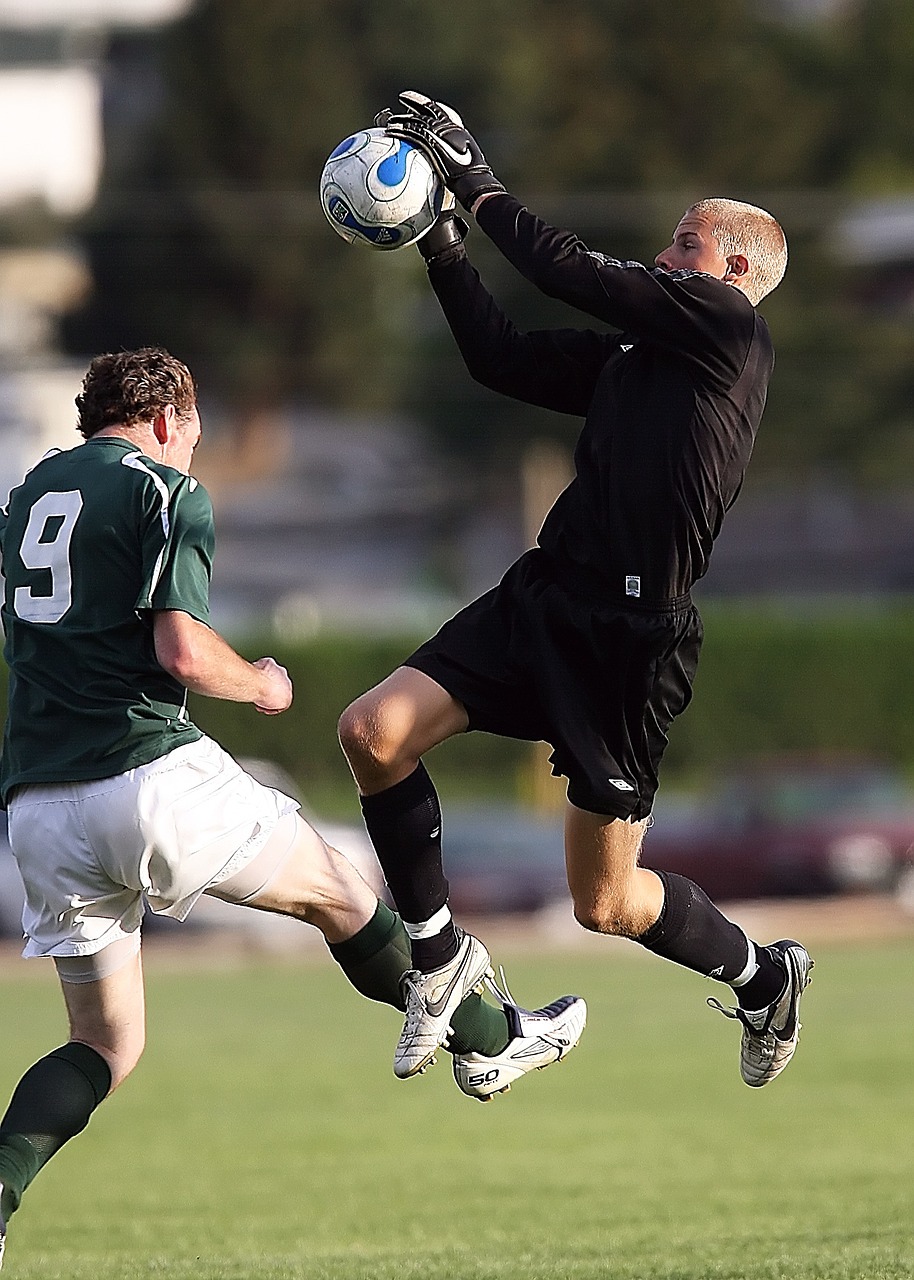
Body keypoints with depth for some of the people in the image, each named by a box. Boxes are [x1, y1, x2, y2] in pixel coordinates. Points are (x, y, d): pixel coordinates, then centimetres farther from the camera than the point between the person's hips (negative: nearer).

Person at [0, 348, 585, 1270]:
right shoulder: (166, 492, -2)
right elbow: (183, 651, -15)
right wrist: (261, 684, 6)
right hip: (152, 774, -6)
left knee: (106, 1045, 11)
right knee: (338, 893, 18)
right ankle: (488, 1040, 31)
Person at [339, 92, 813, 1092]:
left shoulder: (726, 323, -6)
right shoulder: (630, 353, 18)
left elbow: (573, 272, -9)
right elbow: (504, 361, 18)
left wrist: (477, 182, -1)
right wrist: (444, 251, 10)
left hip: (635, 630, -8)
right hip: (546, 595, 8)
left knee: (605, 903, 1)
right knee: (374, 730, -11)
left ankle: (759, 974, 29)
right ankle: (438, 953, 6)